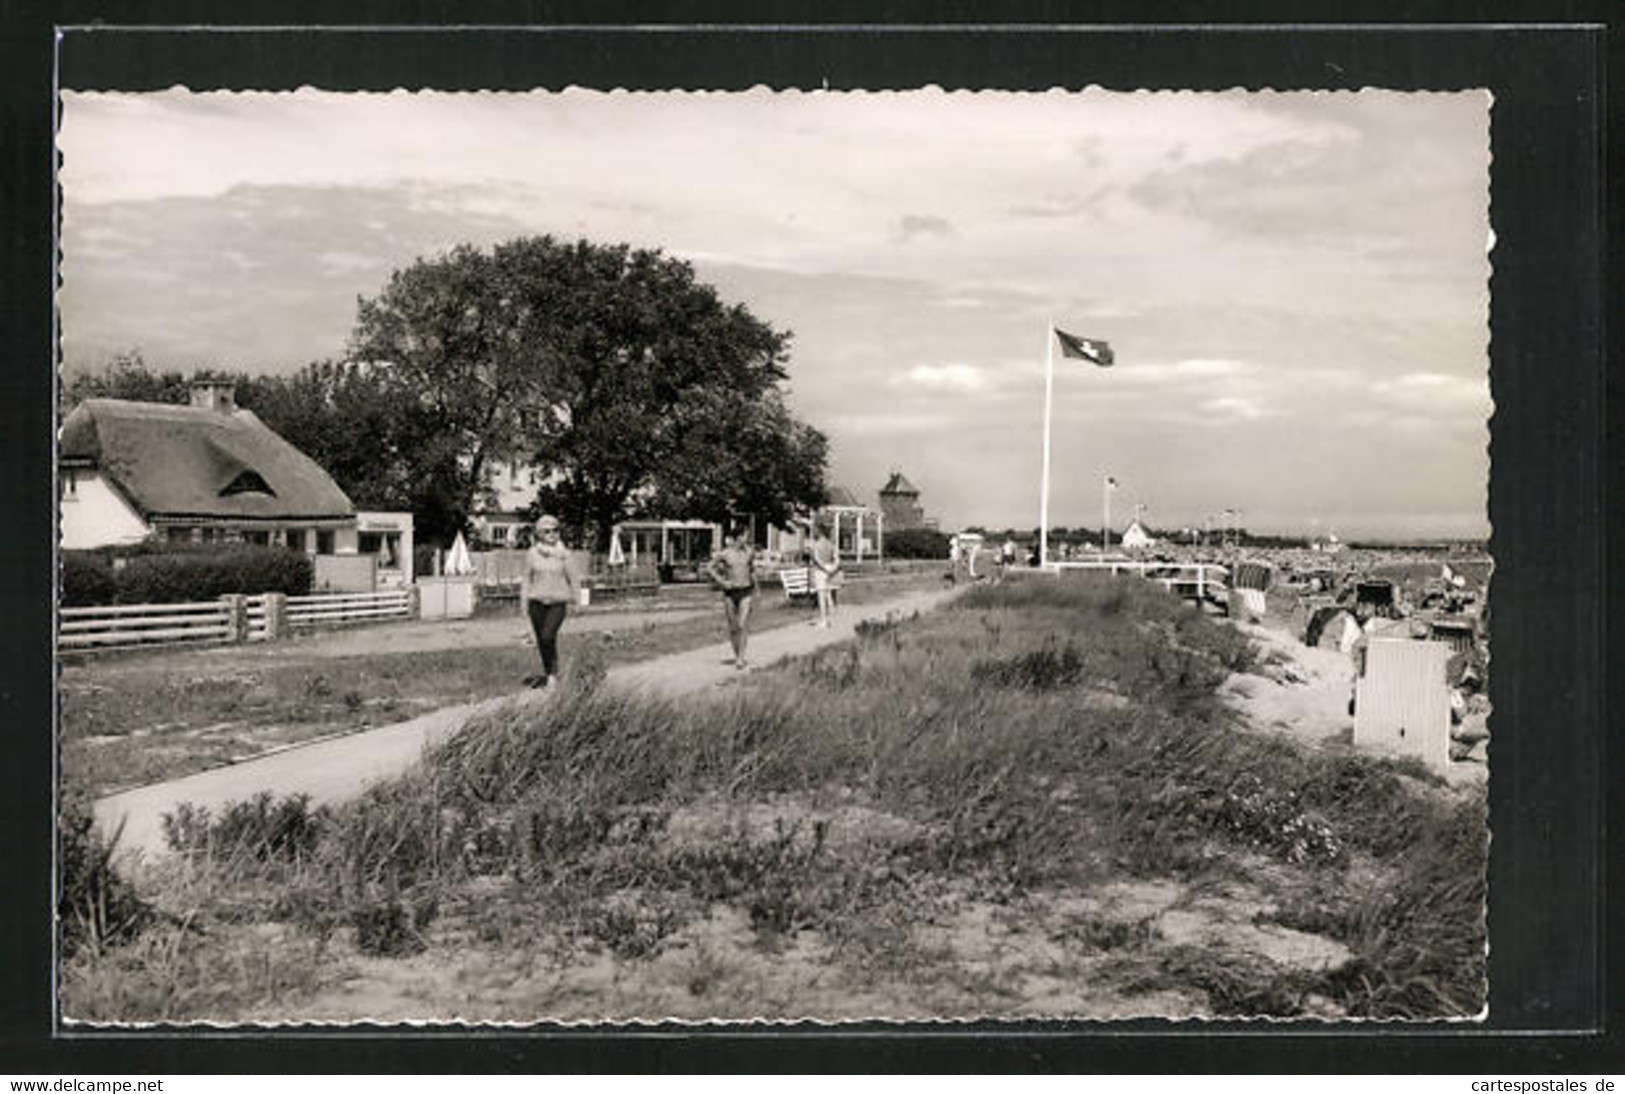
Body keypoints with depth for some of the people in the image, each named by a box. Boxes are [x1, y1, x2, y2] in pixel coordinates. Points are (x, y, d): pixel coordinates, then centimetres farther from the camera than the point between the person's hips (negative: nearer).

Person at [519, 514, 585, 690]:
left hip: (558, 602, -3)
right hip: (537, 601, 3)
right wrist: (524, 600, 6)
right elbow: (526, 578, 10)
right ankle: (548, 674, 25)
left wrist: (575, 601, 3)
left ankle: (553, 674, -4)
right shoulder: (532, 553, 1)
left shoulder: (565, 554, -5)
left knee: (548, 637, -18)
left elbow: (574, 579, 2)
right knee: (541, 640, 9)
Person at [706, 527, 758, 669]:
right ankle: (737, 655, 22)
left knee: (743, 625, -12)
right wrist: (720, 581, -6)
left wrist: (754, 584, 26)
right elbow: (709, 569, 3)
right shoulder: (724, 554, -3)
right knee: (733, 627, 7)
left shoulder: (749, 552, 4)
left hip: (745, 593, 0)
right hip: (730, 593, 0)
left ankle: (741, 658, -12)